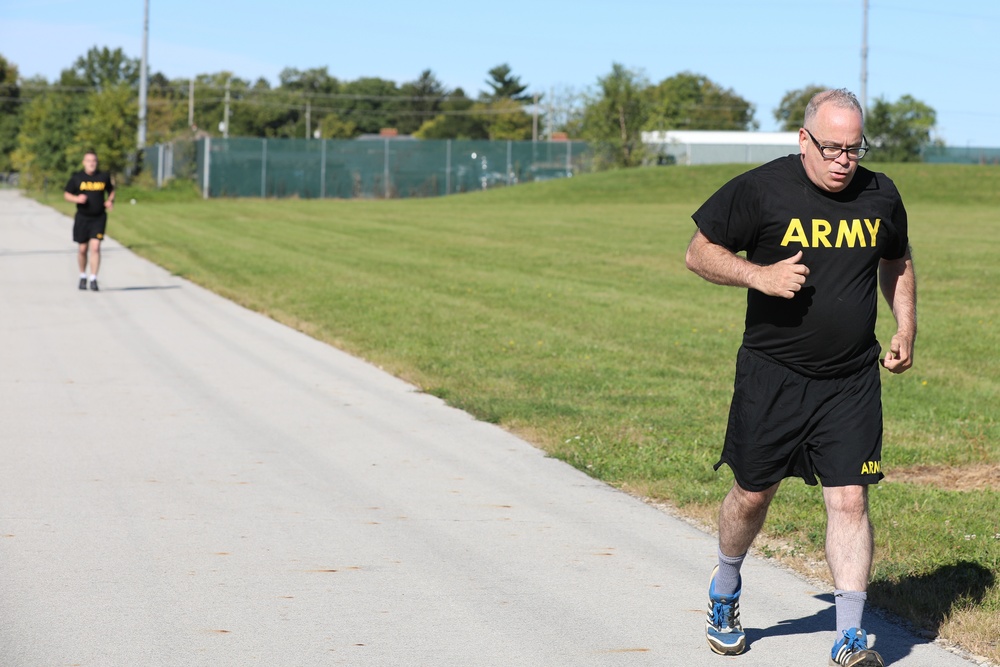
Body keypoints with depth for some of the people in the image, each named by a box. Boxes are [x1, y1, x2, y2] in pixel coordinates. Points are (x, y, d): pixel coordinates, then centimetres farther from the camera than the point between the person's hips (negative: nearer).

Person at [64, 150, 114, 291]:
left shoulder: (104, 177, 2)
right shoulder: (77, 178, -1)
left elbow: (111, 191, 17)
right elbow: (66, 194, 5)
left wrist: (110, 201, -4)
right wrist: (77, 199, -15)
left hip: (99, 218, -1)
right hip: (82, 218, 1)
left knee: (95, 247, -13)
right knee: (83, 249, 7)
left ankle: (93, 279, -10)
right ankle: (83, 276, 28)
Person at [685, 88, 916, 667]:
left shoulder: (881, 196, 3)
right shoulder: (760, 190, -9)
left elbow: (897, 261, 21)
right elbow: (700, 253, -3)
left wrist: (906, 329, 10)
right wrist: (759, 275, -19)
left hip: (852, 382, 2)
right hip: (771, 376, -2)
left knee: (850, 500, -7)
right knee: (753, 494, 11)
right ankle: (724, 593, 40)